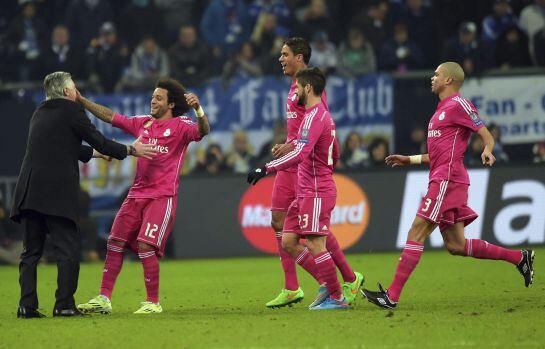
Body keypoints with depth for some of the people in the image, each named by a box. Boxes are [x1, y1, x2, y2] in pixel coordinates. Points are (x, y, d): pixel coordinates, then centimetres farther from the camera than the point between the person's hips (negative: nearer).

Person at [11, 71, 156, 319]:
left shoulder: (39, 114, 20)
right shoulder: (71, 111, -1)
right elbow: (99, 141, 0)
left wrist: (93, 153, 40)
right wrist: (131, 150, 12)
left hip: (29, 192, 7)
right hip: (57, 193, -6)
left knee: (31, 251, 8)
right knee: (67, 250, -1)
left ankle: (27, 306, 2)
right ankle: (64, 305, -6)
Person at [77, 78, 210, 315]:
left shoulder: (180, 126, -4)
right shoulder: (143, 123, 14)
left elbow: (202, 131, -22)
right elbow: (110, 117, 19)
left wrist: (198, 109, -42)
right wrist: (81, 100, 15)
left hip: (162, 197, -7)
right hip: (136, 194, 7)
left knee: (145, 246, -15)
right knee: (115, 242, 1)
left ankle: (153, 302, -4)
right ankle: (103, 299, 4)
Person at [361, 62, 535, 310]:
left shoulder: (458, 105, -6)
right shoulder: (443, 109, 24)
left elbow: (487, 136, -11)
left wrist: (487, 151, -32)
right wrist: (410, 160, 29)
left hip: (447, 180, -10)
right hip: (443, 180, 10)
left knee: (416, 234, -11)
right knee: (455, 245, 8)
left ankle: (392, 296, -12)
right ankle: (519, 257, 13)